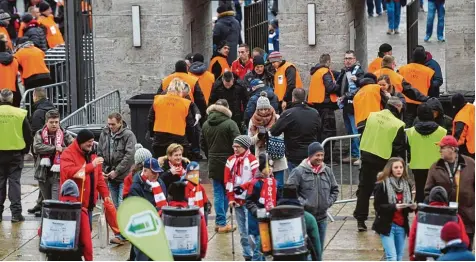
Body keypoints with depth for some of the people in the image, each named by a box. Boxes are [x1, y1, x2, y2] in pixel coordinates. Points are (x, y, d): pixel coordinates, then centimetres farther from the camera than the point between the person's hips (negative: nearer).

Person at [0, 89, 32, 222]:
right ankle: (16, 213, -2)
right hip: (16, 154, 0)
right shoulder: (20, 114, -6)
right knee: (14, 182, 3)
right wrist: (25, 150, 13)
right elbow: (28, 135, -1)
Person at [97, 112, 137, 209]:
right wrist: (101, 170, 1)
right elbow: (99, 154, 15)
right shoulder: (104, 134, 9)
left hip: (124, 178, -6)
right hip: (111, 178, 6)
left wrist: (117, 171, -15)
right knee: (114, 206, 12)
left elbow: (130, 156, -15)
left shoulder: (128, 135, -9)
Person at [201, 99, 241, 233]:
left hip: (213, 164, 5)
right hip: (228, 163, -5)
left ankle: (220, 222, 6)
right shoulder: (230, 124, -11)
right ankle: (221, 223, 2)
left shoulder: (206, 125, 7)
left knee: (218, 193, 8)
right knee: (227, 192, 3)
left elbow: (203, 145, 13)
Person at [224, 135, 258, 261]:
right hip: (237, 200, 6)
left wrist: (243, 187, -19)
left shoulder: (252, 160, -7)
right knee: (243, 232, 10)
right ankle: (247, 256, 17)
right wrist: (230, 198, 2)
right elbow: (227, 180, 9)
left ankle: (255, 255, -4)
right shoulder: (231, 160, 10)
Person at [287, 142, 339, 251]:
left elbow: (335, 189, 18)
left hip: (322, 217, 5)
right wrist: (302, 203, -17)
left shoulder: (327, 171, 8)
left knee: (319, 249, 14)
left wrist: (329, 202, 3)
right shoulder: (299, 171, -9)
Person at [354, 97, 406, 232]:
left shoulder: (372, 116, 2)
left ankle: (360, 220, 10)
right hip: (383, 161, -4)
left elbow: (363, 135, 11)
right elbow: (399, 148, -10)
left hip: (367, 156, 4)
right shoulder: (398, 125, -13)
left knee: (364, 189, 12)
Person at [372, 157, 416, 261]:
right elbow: (377, 206, -12)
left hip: (402, 226, 5)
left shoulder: (406, 184, 10)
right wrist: (394, 206, -25)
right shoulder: (382, 185, -8)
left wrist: (412, 206, -4)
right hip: (387, 225, -5)